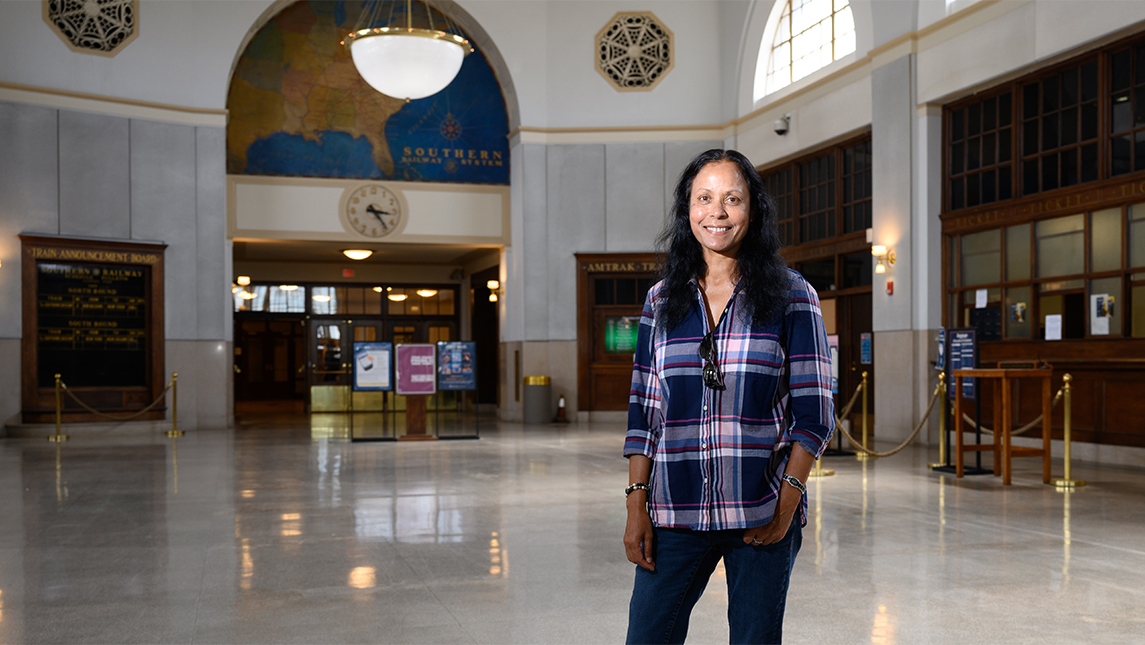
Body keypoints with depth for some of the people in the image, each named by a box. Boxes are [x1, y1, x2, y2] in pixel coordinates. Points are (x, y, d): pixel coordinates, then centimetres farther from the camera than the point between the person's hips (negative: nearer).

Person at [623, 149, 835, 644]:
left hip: (763, 516, -2)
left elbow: (814, 412, -1)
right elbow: (643, 410, 8)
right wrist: (636, 504, 2)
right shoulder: (662, 300, 8)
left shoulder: (791, 297, 1)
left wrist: (787, 504, -9)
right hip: (674, 513, 2)